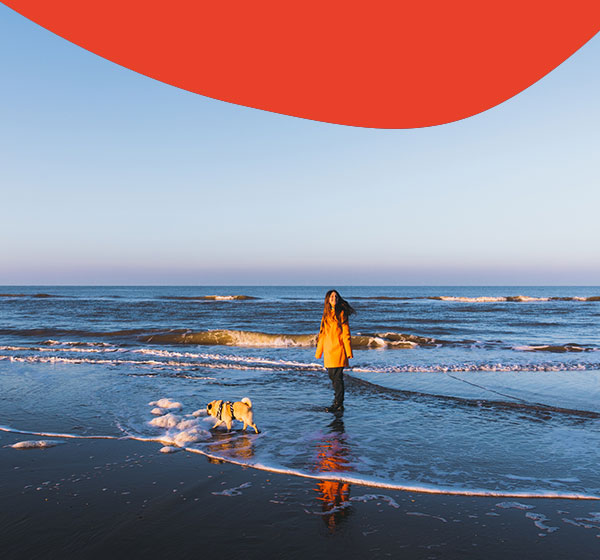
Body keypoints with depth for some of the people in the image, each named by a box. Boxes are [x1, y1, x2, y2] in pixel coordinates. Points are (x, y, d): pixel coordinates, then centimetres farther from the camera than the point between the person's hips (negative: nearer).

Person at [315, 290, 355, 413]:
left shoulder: (341, 313, -2)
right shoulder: (326, 315, 14)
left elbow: (346, 334, -6)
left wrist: (348, 352, -11)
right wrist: (318, 352, 16)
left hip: (338, 350, -6)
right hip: (328, 351, 6)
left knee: (338, 377, -6)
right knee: (332, 376, 11)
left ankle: (338, 404, -1)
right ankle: (338, 402, 24)